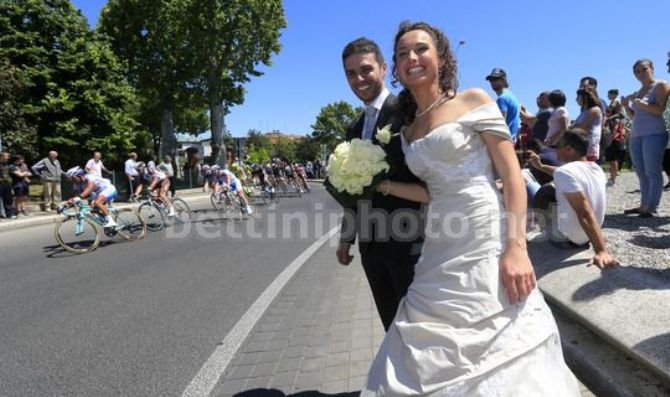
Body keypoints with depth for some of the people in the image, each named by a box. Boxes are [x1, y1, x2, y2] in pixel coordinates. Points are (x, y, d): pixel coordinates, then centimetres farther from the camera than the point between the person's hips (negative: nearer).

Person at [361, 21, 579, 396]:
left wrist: (516, 247, -17)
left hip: (487, 245, -5)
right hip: (443, 254, 6)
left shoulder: (473, 101, 0)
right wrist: (382, 183, 9)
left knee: (502, 358, 1)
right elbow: (435, 193, 13)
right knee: (431, 361, 10)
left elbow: (513, 175, -7)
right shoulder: (409, 131, 15)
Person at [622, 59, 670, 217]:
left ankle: (652, 207, -11)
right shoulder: (637, 92, 21)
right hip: (635, 135, 7)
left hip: (654, 134, -7)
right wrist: (626, 106, 6)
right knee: (641, 173, 7)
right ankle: (644, 205, 11)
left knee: (652, 172, -10)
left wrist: (642, 104, -22)